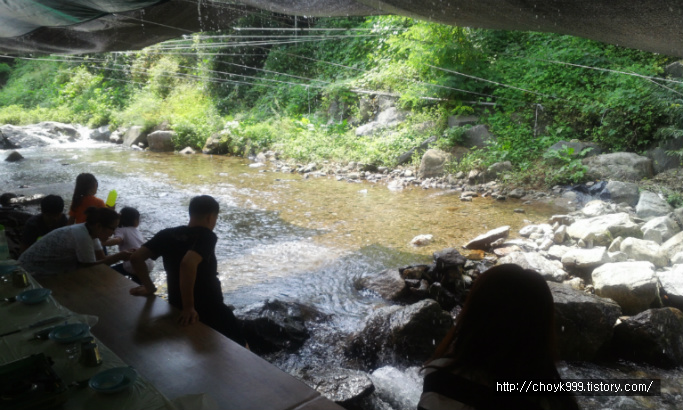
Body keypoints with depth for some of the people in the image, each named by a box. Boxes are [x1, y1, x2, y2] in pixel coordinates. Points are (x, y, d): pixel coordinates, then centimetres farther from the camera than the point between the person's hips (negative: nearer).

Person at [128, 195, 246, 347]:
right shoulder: (207, 237, -18)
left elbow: (136, 258, -4)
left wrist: (149, 287, 8)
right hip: (211, 311, -5)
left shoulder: (167, 234, -1)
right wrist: (189, 307, -31)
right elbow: (188, 263, -35)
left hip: (177, 308, 6)